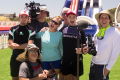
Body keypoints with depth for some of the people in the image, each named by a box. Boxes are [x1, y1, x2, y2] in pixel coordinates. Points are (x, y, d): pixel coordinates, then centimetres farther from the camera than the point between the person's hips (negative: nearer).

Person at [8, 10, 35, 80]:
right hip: (15, 58, 2)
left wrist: (16, 46, -12)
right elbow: (10, 45, -4)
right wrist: (24, 45, -10)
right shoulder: (13, 29, 4)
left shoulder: (31, 30, -3)